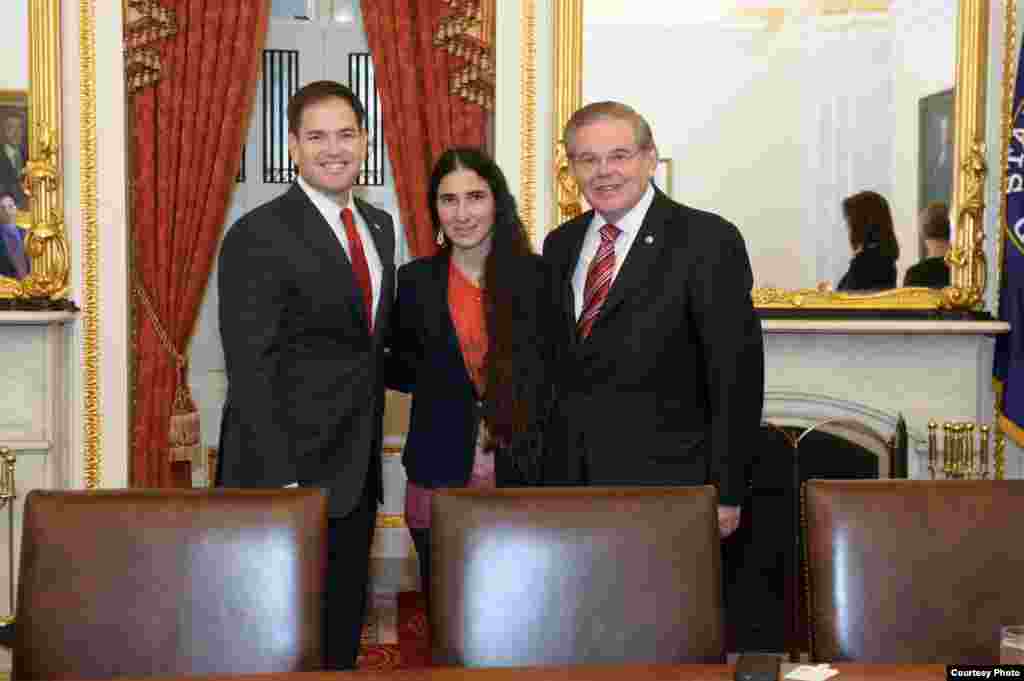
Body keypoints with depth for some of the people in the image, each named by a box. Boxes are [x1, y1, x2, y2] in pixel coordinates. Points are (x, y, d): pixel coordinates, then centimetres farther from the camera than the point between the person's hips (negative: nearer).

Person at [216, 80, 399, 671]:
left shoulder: (380, 225, 12)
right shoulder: (258, 236, -11)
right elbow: (251, 369, -16)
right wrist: (280, 480, -20)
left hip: (356, 470, 7)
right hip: (290, 471, -7)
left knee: (344, 632, 16)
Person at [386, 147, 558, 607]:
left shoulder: (537, 275, -1)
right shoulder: (415, 279, 2)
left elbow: (556, 371, 2)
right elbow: (405, 373, 10)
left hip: (522, 476, -1)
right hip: (439, 477, 1)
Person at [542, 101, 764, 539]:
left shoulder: (708, 240, -7)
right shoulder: (560, 245, 12)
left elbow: (736, 375, -8)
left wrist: (726, 493, -10)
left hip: (664, 487, -5)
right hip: (568, 480, 5)